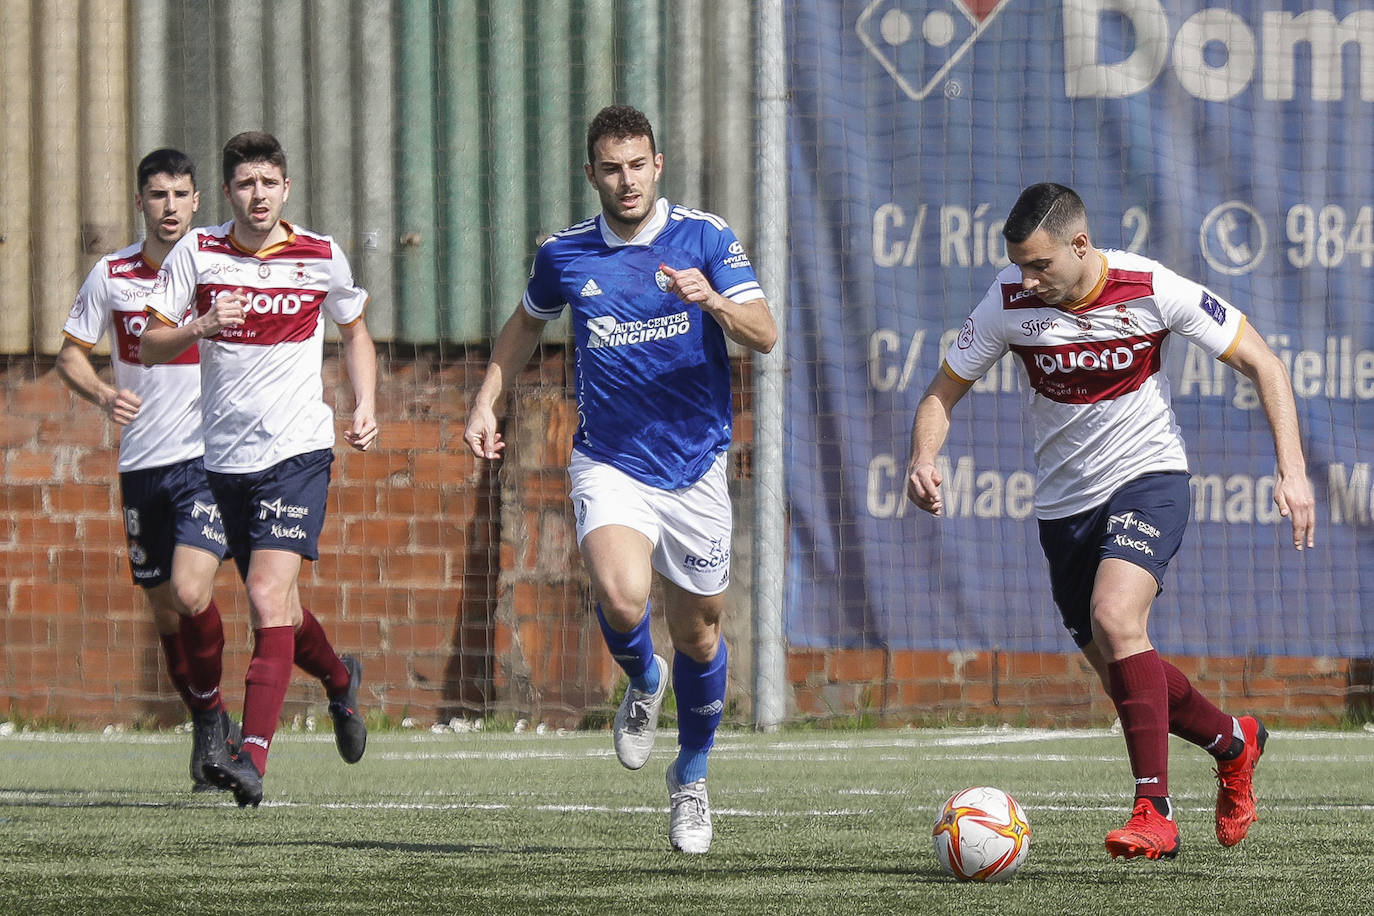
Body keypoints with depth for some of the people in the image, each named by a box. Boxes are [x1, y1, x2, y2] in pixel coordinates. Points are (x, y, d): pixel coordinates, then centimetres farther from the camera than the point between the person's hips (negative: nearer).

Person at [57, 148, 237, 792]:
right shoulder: (110, 275, 2)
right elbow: (70, 354, 8)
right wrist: (104, 395, -12)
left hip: (209, 457, -3)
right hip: (141, 465, 3)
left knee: (190, 591, -21)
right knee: (165, 610, 9)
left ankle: (210, 709, 3)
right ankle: (206, 726, 29)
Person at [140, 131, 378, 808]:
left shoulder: (322, 258, 0)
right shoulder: (197, 253, 0)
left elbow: (354, 331, 18)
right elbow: (151, 346, -1)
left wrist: (365, 407, 5)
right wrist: (202, 326, -20)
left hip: (297, 451, -3)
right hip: (224, 455, 3)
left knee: (268, 597, -19)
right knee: (276, 606, 14)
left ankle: (252, 760, -25)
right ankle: (339, 679, 47)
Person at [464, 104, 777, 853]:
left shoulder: (706, 237, -5)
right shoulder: (565, 256, 1)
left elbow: (764, 336, -13)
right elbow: (526, 323, 22)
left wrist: (712, 300, -32)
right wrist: (486, 402, 12)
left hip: (695, 464, 0)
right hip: (609, 462, 0)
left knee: (697, 633, 8)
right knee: (620, 597, -27)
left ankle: (691, 776, 33)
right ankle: (642, 682, 8)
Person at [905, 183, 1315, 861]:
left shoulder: (1151, 290, -18)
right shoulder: (1010, 302, -11)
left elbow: (1262, 364, -9)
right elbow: (943, 392, -1)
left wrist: (1292, 469, -18)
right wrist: (923, 459, -23)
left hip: (1147, 478, -5)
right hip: (1063, 498, 5)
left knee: (1114, 618, -29)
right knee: (1122, 678, 9)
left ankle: (1154, 815, -26)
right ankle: (1232, 741, 38)